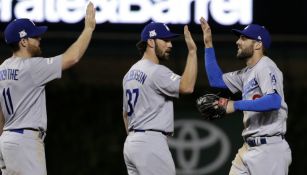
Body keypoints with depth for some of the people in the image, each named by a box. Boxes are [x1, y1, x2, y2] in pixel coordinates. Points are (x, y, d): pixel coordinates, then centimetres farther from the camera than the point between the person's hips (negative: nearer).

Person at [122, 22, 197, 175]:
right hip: (151, 143, -10)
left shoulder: (130, 73, 17)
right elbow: (187, 87, -25)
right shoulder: (156, 71, -13)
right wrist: (192, 51, -23)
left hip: (130, 144, 10)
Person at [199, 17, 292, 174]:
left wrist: (236, 105, -26)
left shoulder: (266, 67, -11)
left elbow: (274, 101, -27)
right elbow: (216, 80, 27)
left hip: (268, 148, -10)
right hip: (248, 148, 10)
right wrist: (208, 45, 21)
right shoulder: (247, 73, 18)